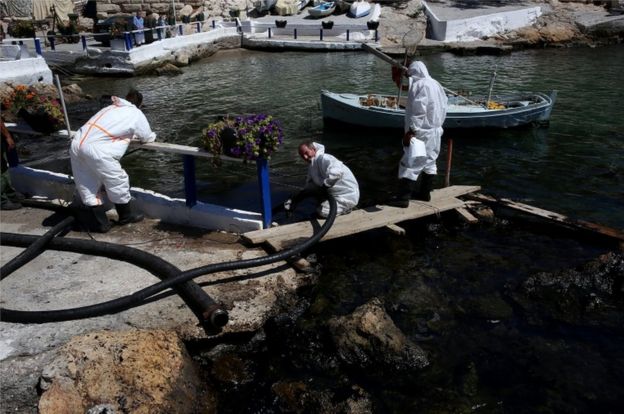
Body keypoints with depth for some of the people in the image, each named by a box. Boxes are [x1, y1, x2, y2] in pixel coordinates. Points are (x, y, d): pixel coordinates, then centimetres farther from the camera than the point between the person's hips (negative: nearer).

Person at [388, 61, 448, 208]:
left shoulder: (419, 85, -16)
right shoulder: (436, 84, 12)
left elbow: (418, 111, -23)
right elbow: (443, 107, 13)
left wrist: (410, 131, -23)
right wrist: (437, 125, 18)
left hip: (421, 133, -10)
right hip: (435, 132, 10)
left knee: (410, 164, -8)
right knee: (429, 162, 17)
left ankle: (403, 198, -8)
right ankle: (425, 193, 27)